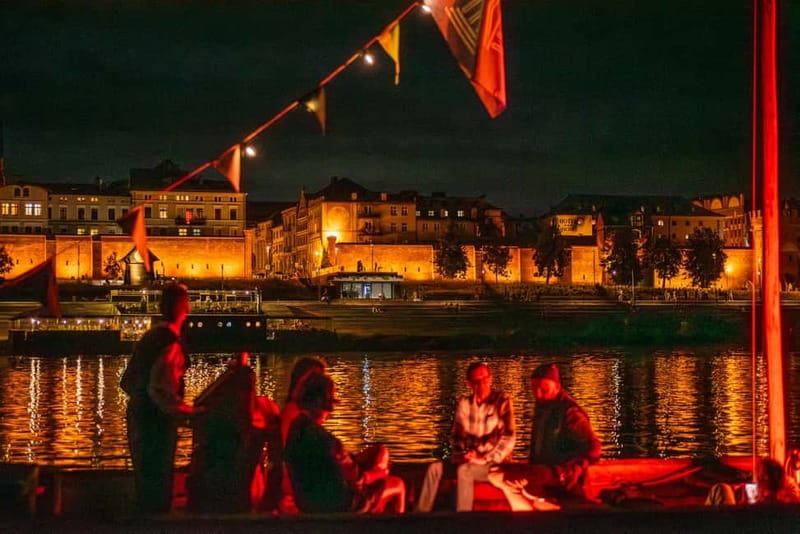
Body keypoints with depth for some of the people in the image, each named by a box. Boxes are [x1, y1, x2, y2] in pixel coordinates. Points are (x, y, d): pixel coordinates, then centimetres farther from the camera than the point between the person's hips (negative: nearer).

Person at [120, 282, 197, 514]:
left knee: (146, 482, 21)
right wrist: (188, 411, -20)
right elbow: (160, 389, -28)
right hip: (157, 424, -9)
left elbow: (127, 381, 15)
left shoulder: (150, 337, 8)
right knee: (158, 487, 1)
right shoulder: (170, 343, -20)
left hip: (137, 418, 9)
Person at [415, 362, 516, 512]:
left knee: (464, 470, -33)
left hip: (495, 462, -5)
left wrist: (485, 459, -18)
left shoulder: (502, 401, -8)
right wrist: (461, 454, -6)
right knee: (435, 468, -16)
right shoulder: (463, 403, 7)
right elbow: (455, 435, 13)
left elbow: (509, 437, -13)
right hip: (469, 460, 5)